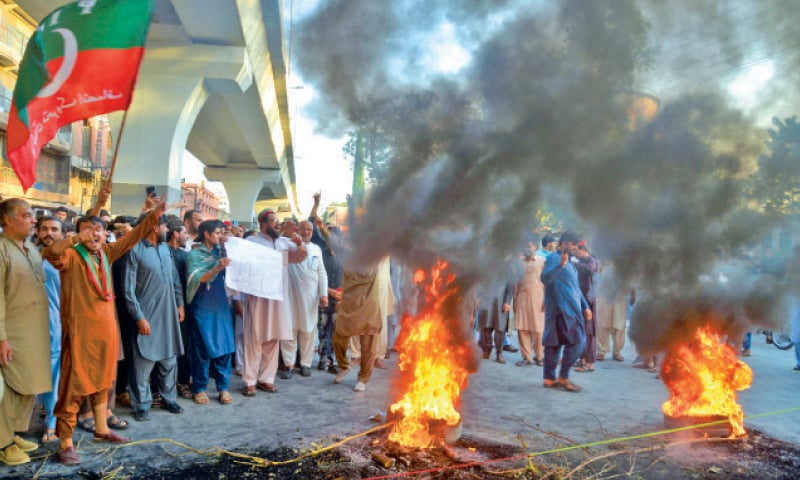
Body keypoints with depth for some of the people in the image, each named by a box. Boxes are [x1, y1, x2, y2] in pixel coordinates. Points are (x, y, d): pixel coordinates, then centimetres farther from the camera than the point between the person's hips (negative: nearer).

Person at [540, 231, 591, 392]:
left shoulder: (569, 262, 21)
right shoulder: (554, 258, -9)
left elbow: (575, 287, 27)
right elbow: (545, 277, -26)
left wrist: (585, 307, 25)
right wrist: (560, 265, -40)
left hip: (570, 309, 9)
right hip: (562, 308, -9)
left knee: (554, 343, 9)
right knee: (577, 342, -9)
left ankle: (549, 379, 12)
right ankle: (563, 378, -2)